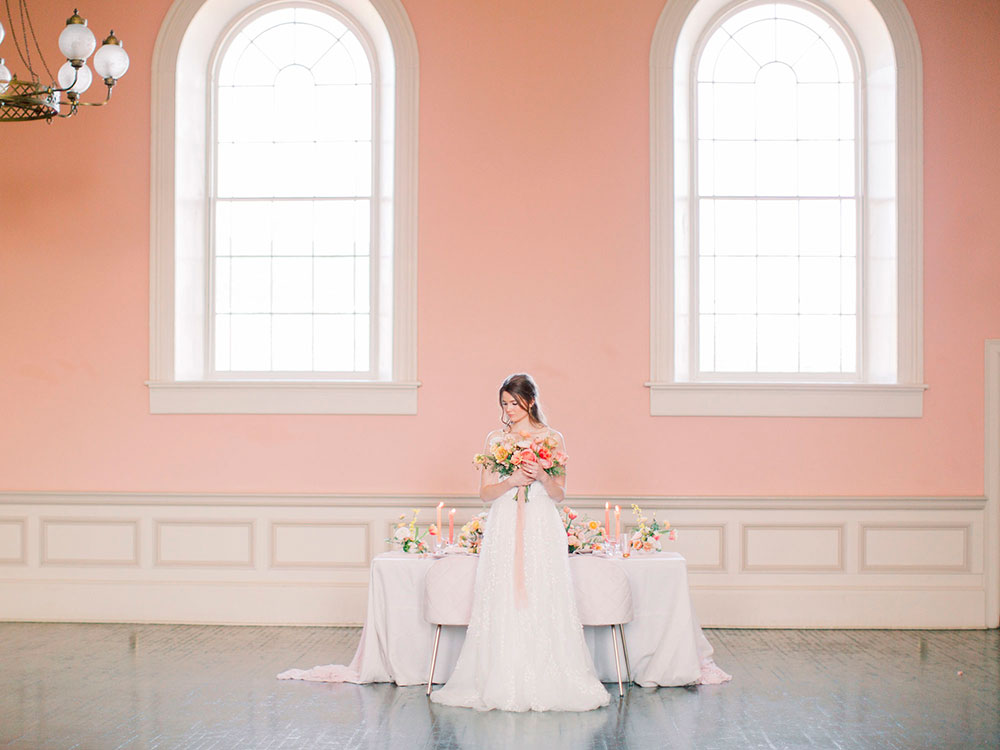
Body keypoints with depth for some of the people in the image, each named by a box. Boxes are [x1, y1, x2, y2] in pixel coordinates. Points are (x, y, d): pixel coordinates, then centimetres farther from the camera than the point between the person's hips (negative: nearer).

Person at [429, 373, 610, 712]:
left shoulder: (552, 439, 5)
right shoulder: (495, 439, 9)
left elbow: (559, 494, 5)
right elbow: (485, 492, 6)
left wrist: (541, 476, -14)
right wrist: (512, 481, -11)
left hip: (541, 527, -1)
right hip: (504, 528, 1)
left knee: (542, 603, -5)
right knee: (503, 604, -3)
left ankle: (544, 683, 3)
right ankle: (504, 683, 3)